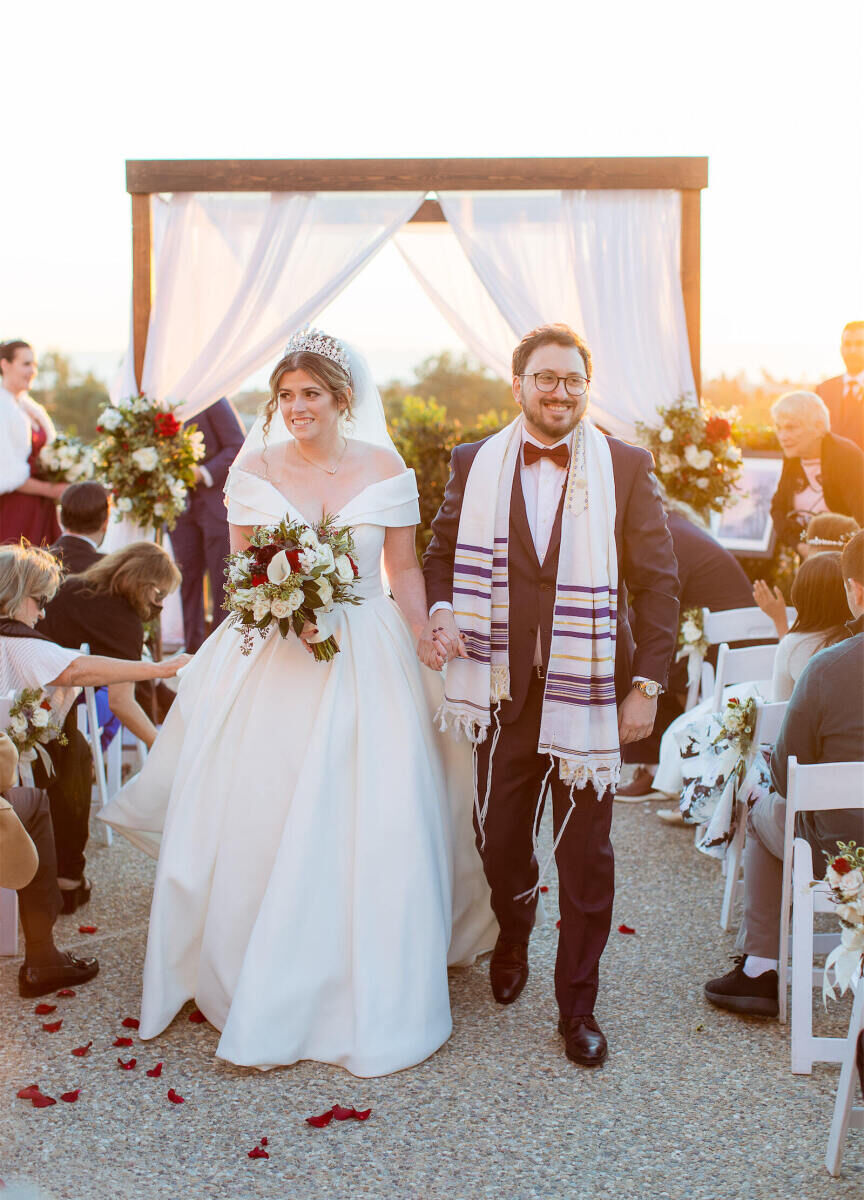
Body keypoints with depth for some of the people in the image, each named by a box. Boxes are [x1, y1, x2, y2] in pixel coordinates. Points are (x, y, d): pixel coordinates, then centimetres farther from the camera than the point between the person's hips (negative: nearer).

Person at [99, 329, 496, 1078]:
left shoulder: (385, 470, 0)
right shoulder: (255, 469, 2)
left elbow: (406, 573, 4)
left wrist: (428, 663, 0)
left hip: (367, 660, -1)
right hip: (272, 659, 1)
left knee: (368, 827, 0)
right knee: (260, 816, 3)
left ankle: (364, 993, 19)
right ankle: (262, 983, 24)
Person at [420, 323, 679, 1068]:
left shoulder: (627, 468, -1)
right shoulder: (474, 465, 4)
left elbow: (657, 582, -1)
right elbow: (443, 552, 13)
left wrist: (648, 683, -7)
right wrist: (441, 608, -9)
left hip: (589, 691, -1)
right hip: (502, 690, 2)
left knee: (586, 855, 7)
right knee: (498, 838, 13)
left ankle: (578, 1004, 25)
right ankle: (514, 934, 46)